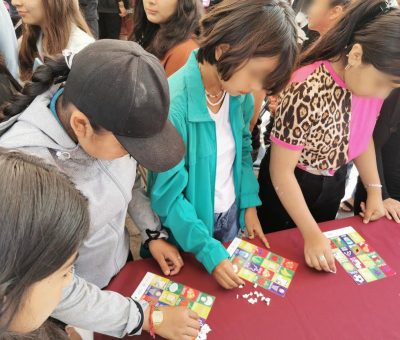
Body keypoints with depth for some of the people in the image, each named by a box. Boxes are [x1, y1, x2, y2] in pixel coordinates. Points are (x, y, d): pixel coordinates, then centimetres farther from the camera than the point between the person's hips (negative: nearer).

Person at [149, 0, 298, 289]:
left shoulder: (239, 93, -11)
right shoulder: (174, 104, -31)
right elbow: (168, 195, -24)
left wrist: (249, 204, -1)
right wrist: (208, 251, -24)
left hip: (232, 215, 6)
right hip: (187, 225, -5)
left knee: (227, 297, 28)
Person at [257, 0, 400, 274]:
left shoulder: (371, 77, -12)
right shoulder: (308, 91, -34)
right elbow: (281, 171, -26)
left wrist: (374, 189, 6)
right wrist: (311, 233, -24)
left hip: (333, 185, 6)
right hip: (288, 187, -6)